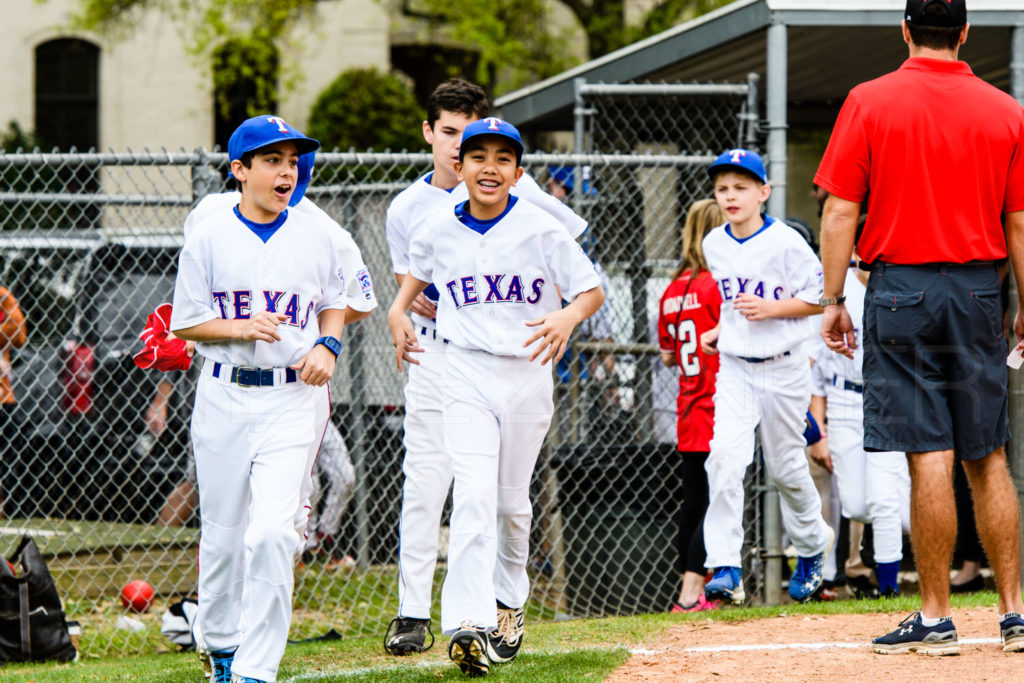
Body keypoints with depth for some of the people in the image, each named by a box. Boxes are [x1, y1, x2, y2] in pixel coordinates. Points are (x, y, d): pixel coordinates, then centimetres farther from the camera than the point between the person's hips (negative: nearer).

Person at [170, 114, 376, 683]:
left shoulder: (318, 238, 4)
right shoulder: (208, 238, -1)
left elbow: (335, 303, 19)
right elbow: (185, 323, 2)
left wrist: (327, 345, -1)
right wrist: (242, 328, -14)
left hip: (293, 397, 0)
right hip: (224, 395, 0)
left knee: (271, 533, -14)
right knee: (222, 531, 9)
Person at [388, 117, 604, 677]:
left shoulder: (541, 230, -6)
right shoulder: (439, 232, 1)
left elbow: (593, 291, -3)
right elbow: (418, 273, 23)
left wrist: (568, 316, -24)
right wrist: (398, 310, 4)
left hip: (528, 372, 0)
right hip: (466, 373, 0)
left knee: (512, 501, 11)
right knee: (474, 494, -17)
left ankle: (509, 601, 35)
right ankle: (470, 623, -27)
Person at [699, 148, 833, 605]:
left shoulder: (785, 242, -12)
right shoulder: (714, 245, 5)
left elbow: (819, 297, -10)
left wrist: (769, 309, -20)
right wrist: (720, 330, 8)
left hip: (783, 368, -3)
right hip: (734, 366, 3)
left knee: (785, 466, 8)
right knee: (725, 455, -16)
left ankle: (812, 544, 37)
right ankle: (725, 568, -20)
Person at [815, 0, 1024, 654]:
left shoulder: (869, 103, -3)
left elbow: (841, 212, -5)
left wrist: (834, 300, 1)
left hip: (901, 286, -2)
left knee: (930, 460, -5)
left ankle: (936, 618, -4)